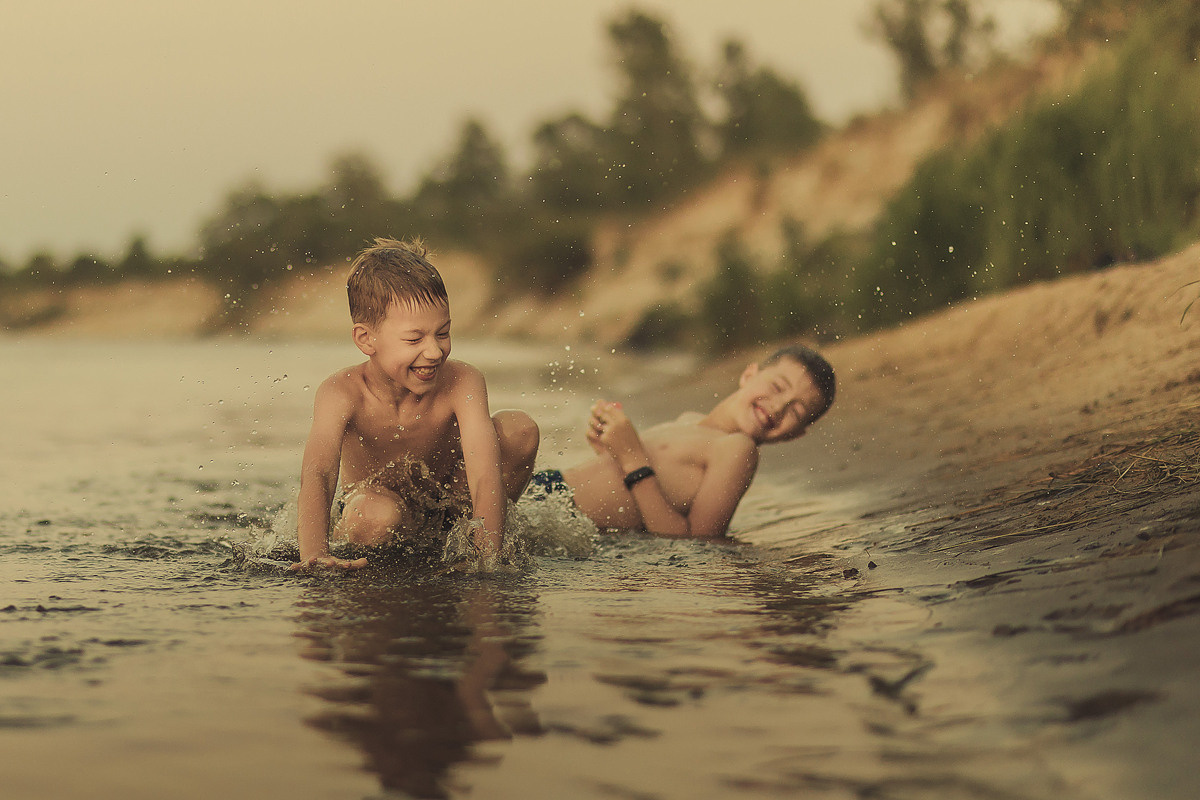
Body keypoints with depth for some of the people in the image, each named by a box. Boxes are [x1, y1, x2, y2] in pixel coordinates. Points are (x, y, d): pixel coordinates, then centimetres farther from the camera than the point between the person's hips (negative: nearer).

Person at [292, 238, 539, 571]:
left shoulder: (462, 384, -25)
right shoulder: (344, 394, -28)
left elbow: (486, 476, -35)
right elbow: (317, 475, -43)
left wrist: (489, 560, -47)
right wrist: (315, 554, -60)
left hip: (450, 499, 3)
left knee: (519, 428, -20)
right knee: (375, 513, -40)